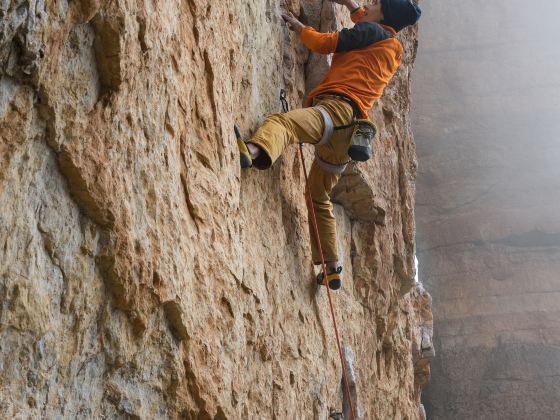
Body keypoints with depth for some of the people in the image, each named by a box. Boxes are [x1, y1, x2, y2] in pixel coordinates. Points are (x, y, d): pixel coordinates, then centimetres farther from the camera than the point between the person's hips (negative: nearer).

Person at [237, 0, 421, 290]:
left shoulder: (372, 31, 5)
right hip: (344, 135, 9)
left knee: (282, 121, -38)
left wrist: (299, 27, 18)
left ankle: (253, 151, -73)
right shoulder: (394, 49, 28)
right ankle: (332, 269, 26)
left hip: (337, 106, -9)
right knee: (319, 197, 22)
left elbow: (325, 43, 1)